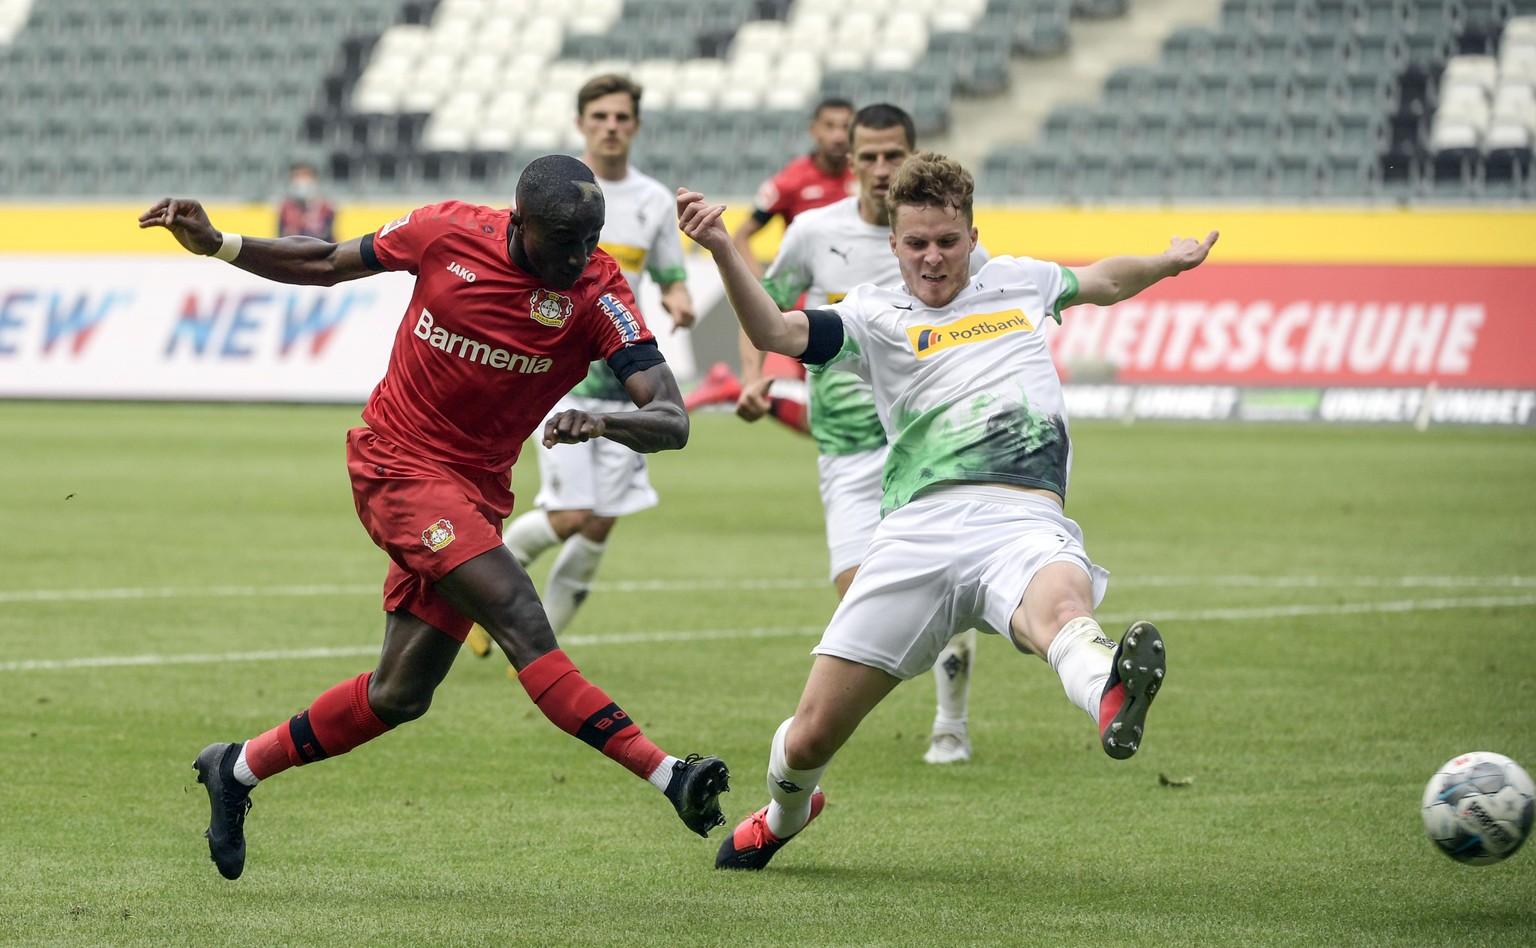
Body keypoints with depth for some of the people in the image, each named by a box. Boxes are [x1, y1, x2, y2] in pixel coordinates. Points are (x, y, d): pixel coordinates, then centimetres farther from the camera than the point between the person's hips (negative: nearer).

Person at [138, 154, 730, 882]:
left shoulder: (598, 294, -12)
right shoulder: (449, 232, -11)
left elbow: (673, 422, -21)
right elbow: (328, 264, 8)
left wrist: (605, 423, -42)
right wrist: (216, 244, 1)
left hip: (477, 489, 4)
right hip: (398, 463, -4)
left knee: (401, 696, 9)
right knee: (520, 621, -23)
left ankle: (239, 770, 29)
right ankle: (667, 775, -30)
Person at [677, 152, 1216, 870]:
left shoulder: (1017, 283, 25)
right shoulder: (876, 317, 14)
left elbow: (1105, 281, 49)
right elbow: (776, 333, -6)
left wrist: (1170, 263, 43)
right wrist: (722, 251, -19)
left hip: (1026, 521, 0)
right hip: (921, 529, 0)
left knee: (1062, 604, -40)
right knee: (813, 734, -1)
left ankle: (1111, 699, -76)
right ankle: (784, 813, 35)